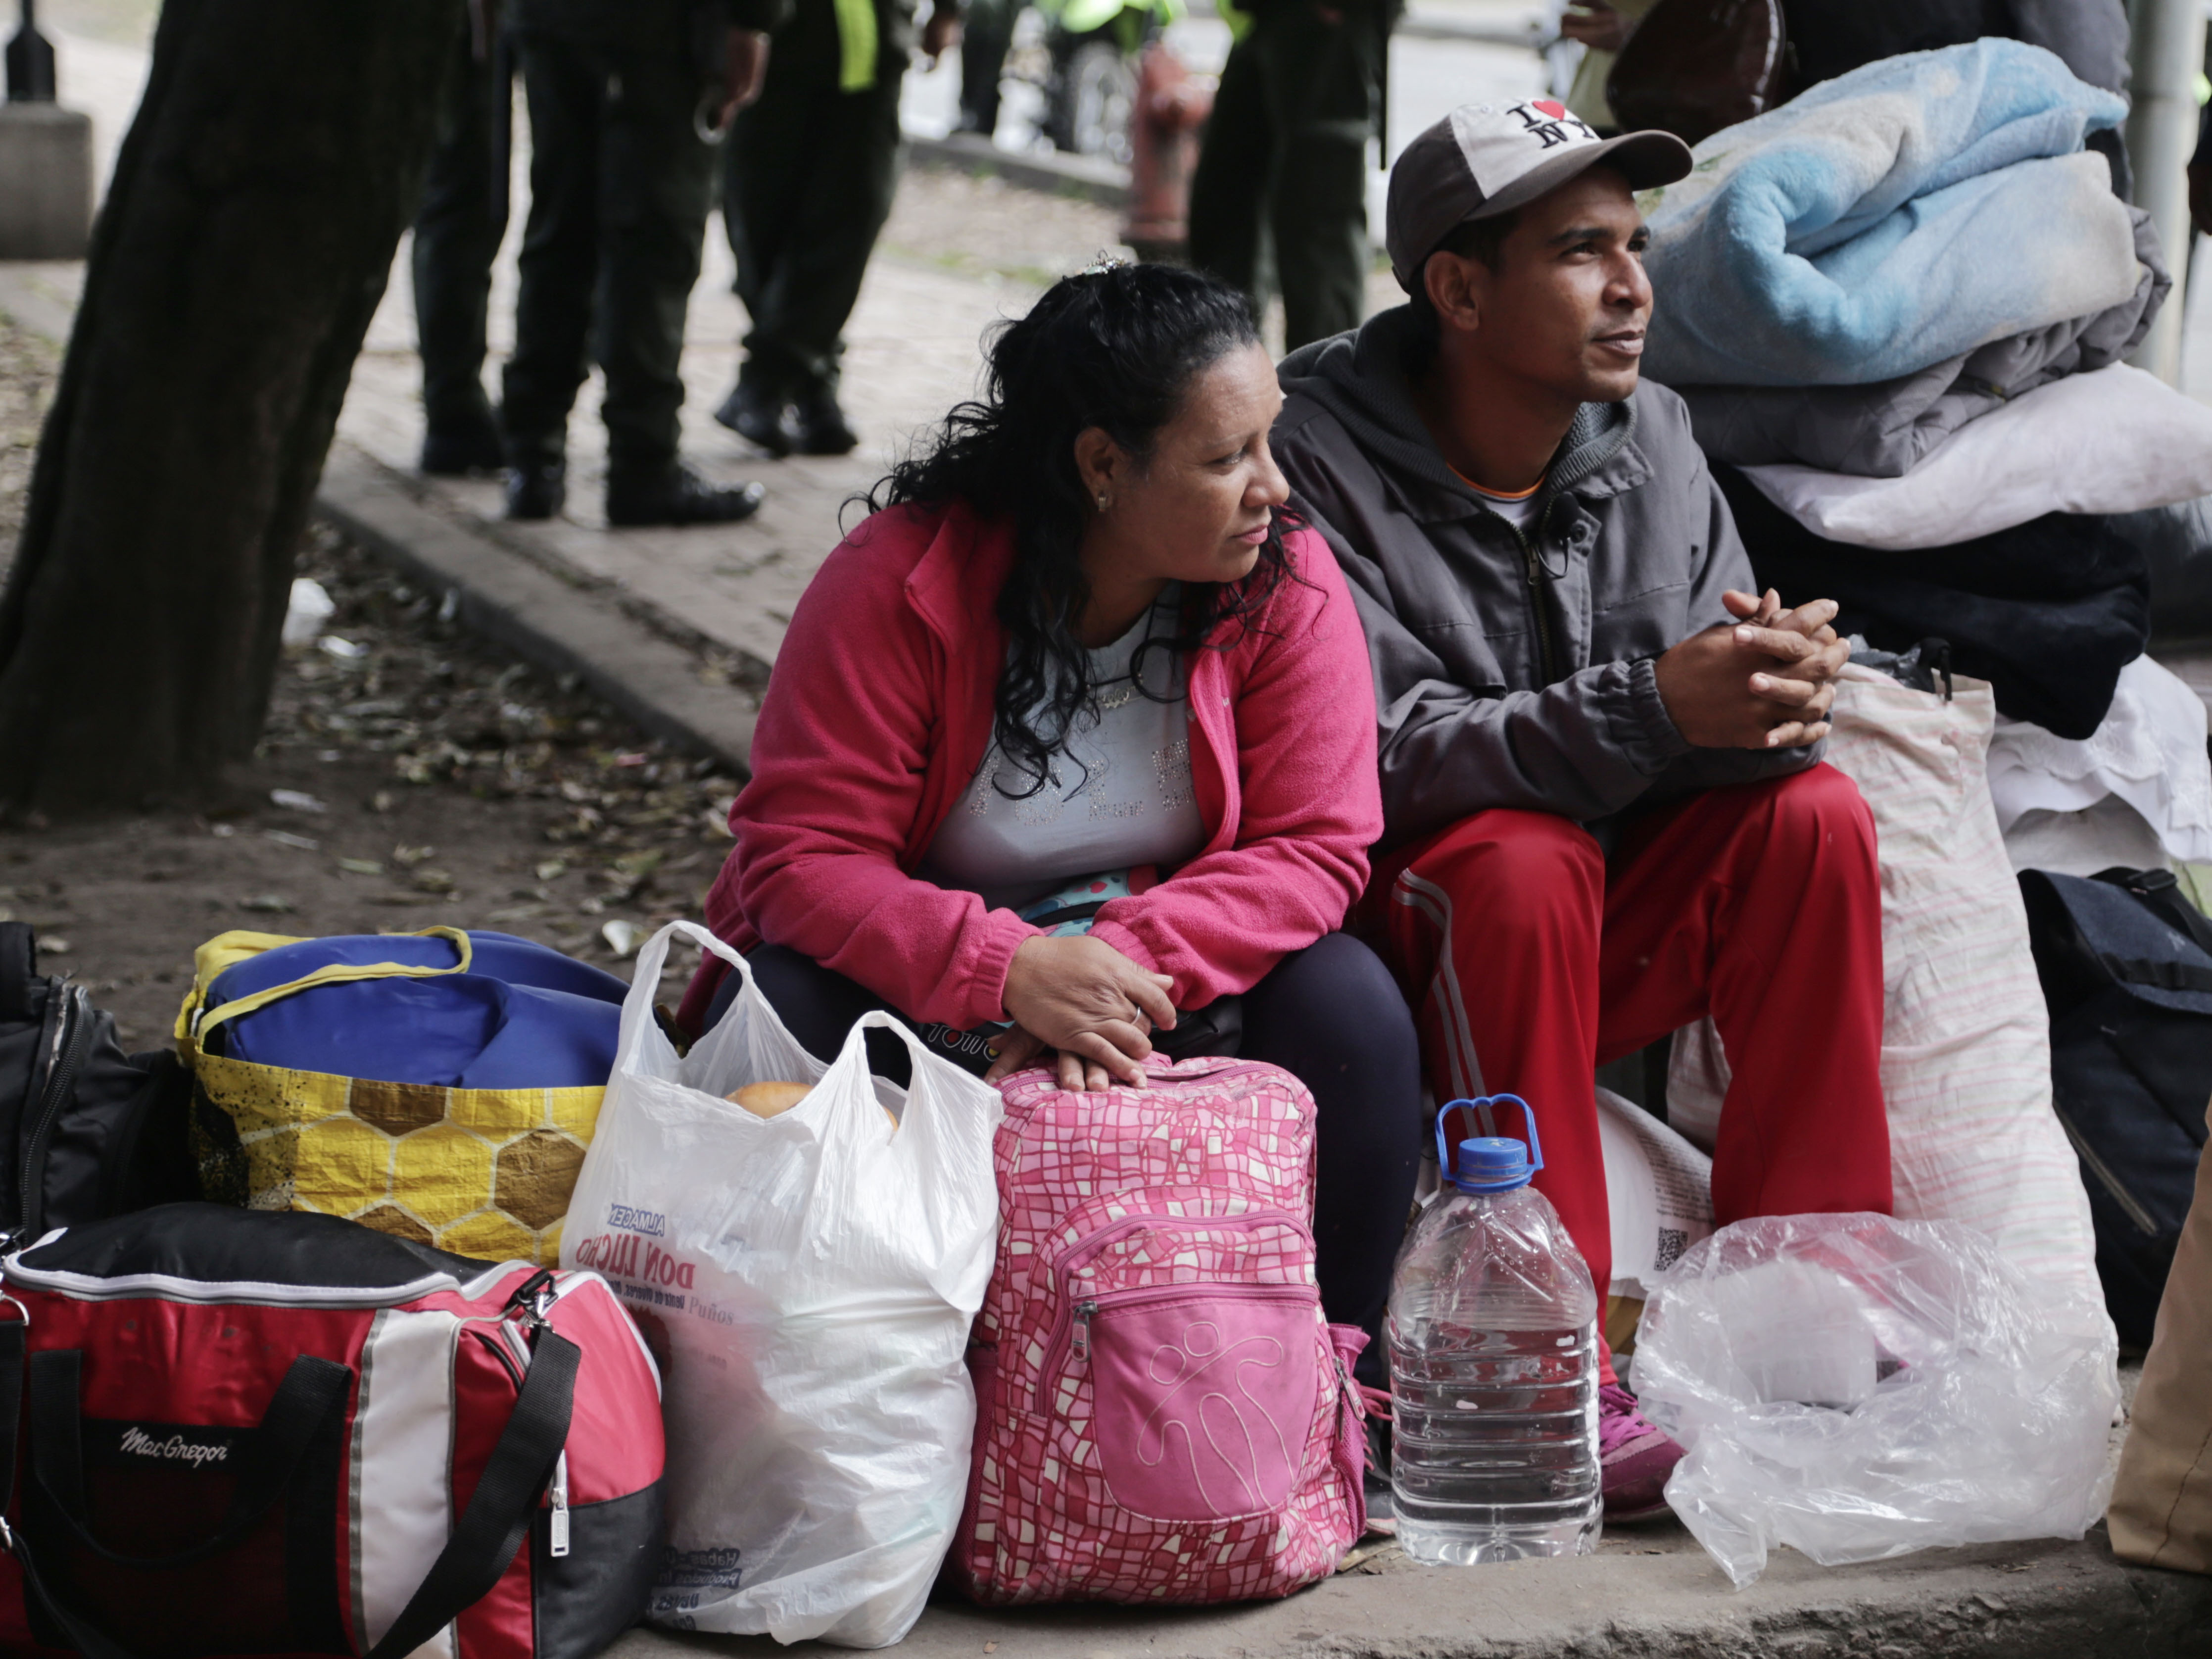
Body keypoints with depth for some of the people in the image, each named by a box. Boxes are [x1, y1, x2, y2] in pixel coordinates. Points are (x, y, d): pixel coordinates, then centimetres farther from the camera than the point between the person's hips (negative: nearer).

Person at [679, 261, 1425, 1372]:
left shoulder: (1287, 584, -11)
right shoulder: (901, 580, -18)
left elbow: (1314, 847, -12)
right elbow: (801, 854, -20)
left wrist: (1129, 959, -30)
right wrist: (1008, 969, -36)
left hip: (1168, 984, 2)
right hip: (926, 979, -1)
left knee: (1351, 1011, -25)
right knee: (778, 1019, -31)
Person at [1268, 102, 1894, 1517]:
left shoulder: (1647, 433, 2)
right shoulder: (1326, 458, -15)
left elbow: (1708, 716, -1)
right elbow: (1386, 758, -24)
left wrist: (1772, 686, -27)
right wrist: (1649, 709, -35)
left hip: (1614, 945, 5)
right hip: (1411, 950, -5)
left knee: (1814, 813, -18)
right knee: (1524, 861, -34)